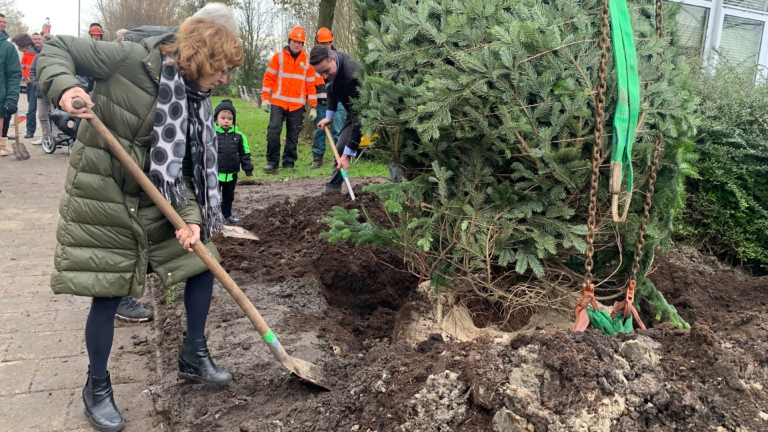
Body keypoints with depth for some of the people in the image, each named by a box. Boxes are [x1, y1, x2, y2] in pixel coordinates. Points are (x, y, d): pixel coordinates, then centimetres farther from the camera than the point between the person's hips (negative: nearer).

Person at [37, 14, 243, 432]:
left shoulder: (197, 103, 1)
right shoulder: (134, 61, -16)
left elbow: (189, 168, -1)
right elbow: (56, 50, -10)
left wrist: (191, 217, -16)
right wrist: (65, 86, -31)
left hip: (156, 202, 6)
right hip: (102, 200, -6)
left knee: (202, 264, 8)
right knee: (107, 296, 1)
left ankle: (194, 357, 28)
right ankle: (97, 386, 25)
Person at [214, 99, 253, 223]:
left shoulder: (239, 136, -1)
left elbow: (245, 154, 5)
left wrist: (248, 170, 4)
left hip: (232, 174, 4)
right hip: (215, 173, -4)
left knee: (229, 196, 19)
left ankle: (227, 214, 35)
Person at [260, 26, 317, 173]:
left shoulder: (307, 61, 8)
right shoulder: (278, 57, 4)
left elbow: (311, 85, 9)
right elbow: (268, 78, 3)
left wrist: (313, 107, 5)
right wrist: (265, 98, -6)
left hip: (297, 106, 1)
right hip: (278, 103, -1)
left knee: (293, 136, 5)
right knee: (273, 131, -9)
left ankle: (289, 162, 14)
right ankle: (272, 161, 2)